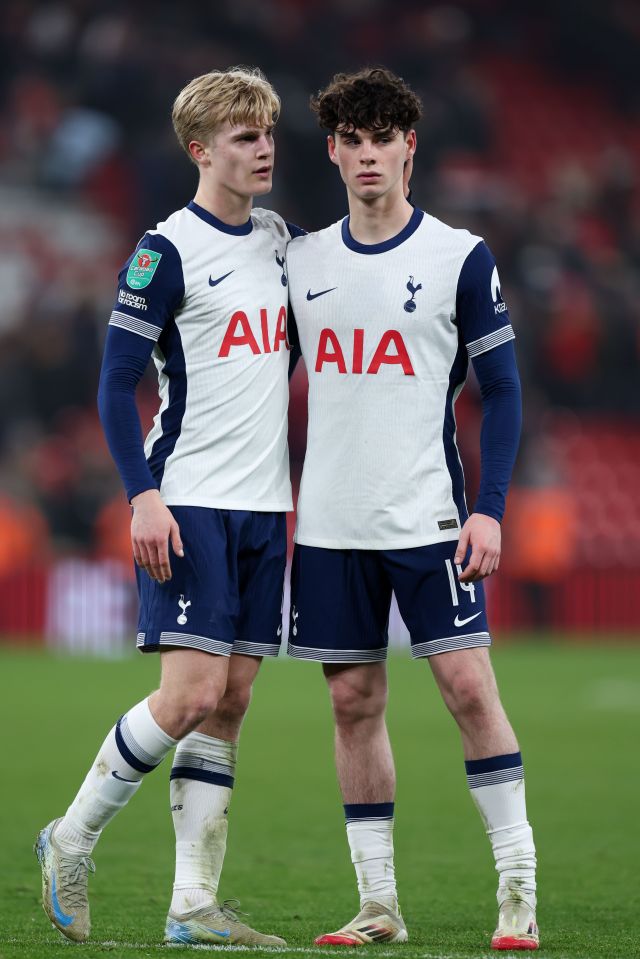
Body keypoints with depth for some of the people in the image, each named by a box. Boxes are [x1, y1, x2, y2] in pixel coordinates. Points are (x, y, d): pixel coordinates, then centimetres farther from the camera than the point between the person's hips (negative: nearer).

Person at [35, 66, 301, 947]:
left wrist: (295, 487, 20)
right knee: (191, 695, -14)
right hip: (189, 507, -7)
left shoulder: (280, 240, 13)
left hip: (263, 508, 7)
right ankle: (71, 842, 5)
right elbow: (117, 383, -9)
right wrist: (143, 496, -18)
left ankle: (194, 906, 3)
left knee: (231, 702, 3)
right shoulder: (167, 251, -8)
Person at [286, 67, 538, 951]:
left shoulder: (460, 258, -2)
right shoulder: (301, 262, 9)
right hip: (328, 523, 4)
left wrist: (489, 507, -10)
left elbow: (501, 390, -1)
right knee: (354, 701, 4)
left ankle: (519, 887, -5)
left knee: (468, 685, -10)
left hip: (425, 515, -4)